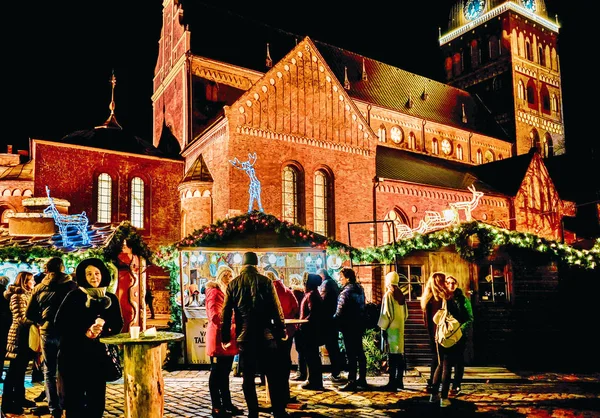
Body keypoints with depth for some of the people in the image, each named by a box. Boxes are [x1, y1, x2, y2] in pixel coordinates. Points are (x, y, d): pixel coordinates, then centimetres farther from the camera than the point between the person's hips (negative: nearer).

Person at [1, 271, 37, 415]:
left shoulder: (27, 295, 16)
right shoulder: (17, 296, -12)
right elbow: (22, 318, -19)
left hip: (26, 336, 9)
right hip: (18, 336, -9)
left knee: (21, 370, 15)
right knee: (14, 371, -2)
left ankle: (19, 398, 24)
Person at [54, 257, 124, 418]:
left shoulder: (111, 298, 6)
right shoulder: (74, 296, -3)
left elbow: (118, 326, 6)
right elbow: (59, 324, -7)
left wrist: (103, 325, -15)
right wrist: (84, 334, -17)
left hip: (98, 355, 3)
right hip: (73, 354, -3)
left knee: (97, 400, 7)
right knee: (74, 400, 2)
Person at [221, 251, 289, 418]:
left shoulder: (233, 284, 2)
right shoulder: (265, 281, -3)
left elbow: (226, 313, 2)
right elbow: (276, 309, -5)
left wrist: (225, 337, 8)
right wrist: (281, 331, 3)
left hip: (244, 337, 1)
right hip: (265, 335, -1)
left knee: (248, 378, 8)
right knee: (273, 376, 7)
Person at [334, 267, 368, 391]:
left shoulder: (346, 291, -16)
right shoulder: (360, 288, 8)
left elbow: (340, 311, -17)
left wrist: (334, 320, -3)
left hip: (349, 325, -8)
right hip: (360, 324, 9)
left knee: (351, 354, -5)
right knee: (360, 352, 14)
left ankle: (352, 382, -2)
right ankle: (362, 379, 22)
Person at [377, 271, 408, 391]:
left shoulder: (388, 294, -11)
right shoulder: (401, 295, 9)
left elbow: (387, 313, -15)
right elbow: (405, 313, 14)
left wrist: (383, 327, -8)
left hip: (391, 329, -7)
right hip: (400, 328, 7)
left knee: (392, 356, -6)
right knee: (399, 355, 11)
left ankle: (392, 383, -4)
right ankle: (399, 381, 18)